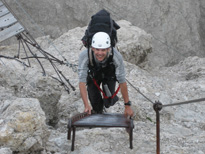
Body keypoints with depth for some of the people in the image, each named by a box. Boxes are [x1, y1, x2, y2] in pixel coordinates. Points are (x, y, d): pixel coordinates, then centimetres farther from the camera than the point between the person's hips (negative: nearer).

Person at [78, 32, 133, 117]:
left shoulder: (116, 56, -40)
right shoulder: (84, 56, -40)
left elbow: (122, 81, -32)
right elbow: (82, 82, -39)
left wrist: (127, 105, -27)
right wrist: (86, 106, -46)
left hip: (109, 75, 0)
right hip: (93, 75, 0)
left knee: (108, 102, -10)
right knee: (95, 103, -5)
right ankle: (98, 114, 29)